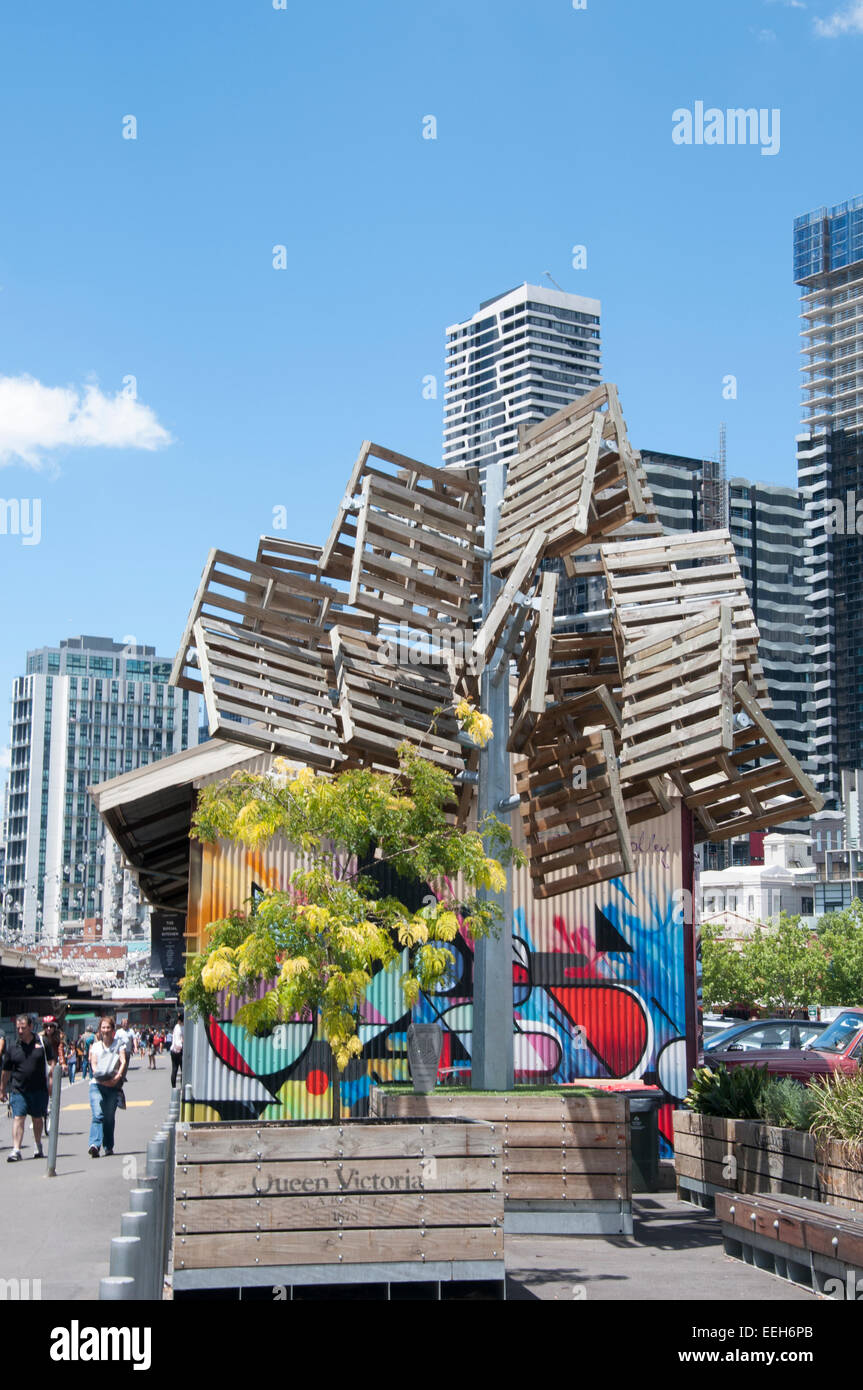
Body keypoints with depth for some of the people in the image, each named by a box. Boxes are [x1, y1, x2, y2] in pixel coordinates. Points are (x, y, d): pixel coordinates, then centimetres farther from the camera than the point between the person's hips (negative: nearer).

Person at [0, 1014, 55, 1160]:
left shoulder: (42, 1042, 0)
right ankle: (16, 1150, -14)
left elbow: (52, 1063, 4)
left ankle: (37, 1146, 32)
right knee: (18, 1118, -11)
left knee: (37, 1118, 13)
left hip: (39, 1089, 0)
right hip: (19, 1090, 0)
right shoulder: (12, 1047, 2)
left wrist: (51, 1082, -5)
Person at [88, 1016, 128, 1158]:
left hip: (113, 1086, 0)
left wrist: (118, 1076, -21)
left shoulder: (119, 1045, 10)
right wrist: (102, 1079, -14)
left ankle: (108, 1147, 15)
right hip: (96, 1084, 0)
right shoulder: (95, 1046, 14)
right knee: (97, 1115, -16)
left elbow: (123, 1061, -3)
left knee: (109, 1117, 4)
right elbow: (93, 1064, 3)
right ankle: (94, 1145, -27)